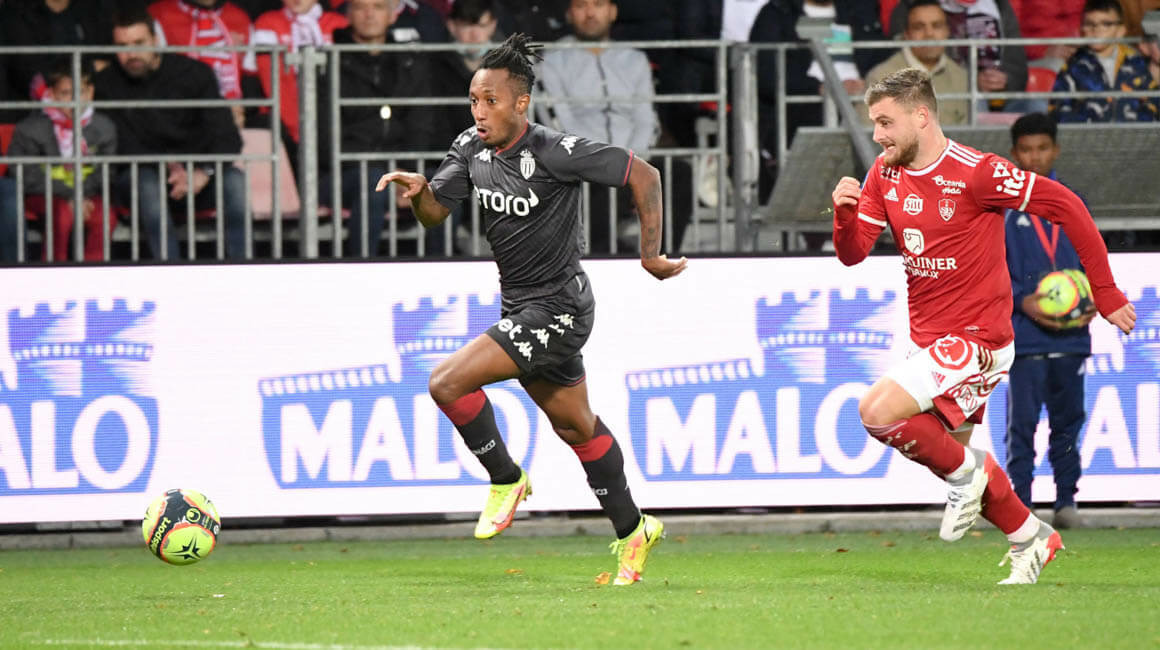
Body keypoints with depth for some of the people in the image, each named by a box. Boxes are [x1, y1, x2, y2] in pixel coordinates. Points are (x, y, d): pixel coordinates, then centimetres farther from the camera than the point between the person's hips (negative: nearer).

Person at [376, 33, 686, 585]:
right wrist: (418, 191, -21)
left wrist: (651, 255, -10)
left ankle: (506, 479, 1)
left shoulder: (555, 152, -21)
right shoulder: (471, 149, 0)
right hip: (520, 307, 8)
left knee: (448, 383, -19)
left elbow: (644, 175, -14)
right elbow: (435, 212, 3)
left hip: (555, 309, -8)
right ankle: (632, 532, 34)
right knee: (576, 427, 20)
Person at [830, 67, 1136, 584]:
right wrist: (845, 212, -20)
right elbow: (852, 254, 3)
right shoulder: (884, 175, 4)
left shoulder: (975, 173, -18)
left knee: (877, 411, -23)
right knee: (952, 455, 16)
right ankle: (1030, 538, 33)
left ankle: (964, 471, -1)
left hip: (976, 340, -8)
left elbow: (1064, 205, -14)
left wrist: (1105, 293, -12)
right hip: (929, 341, 8)